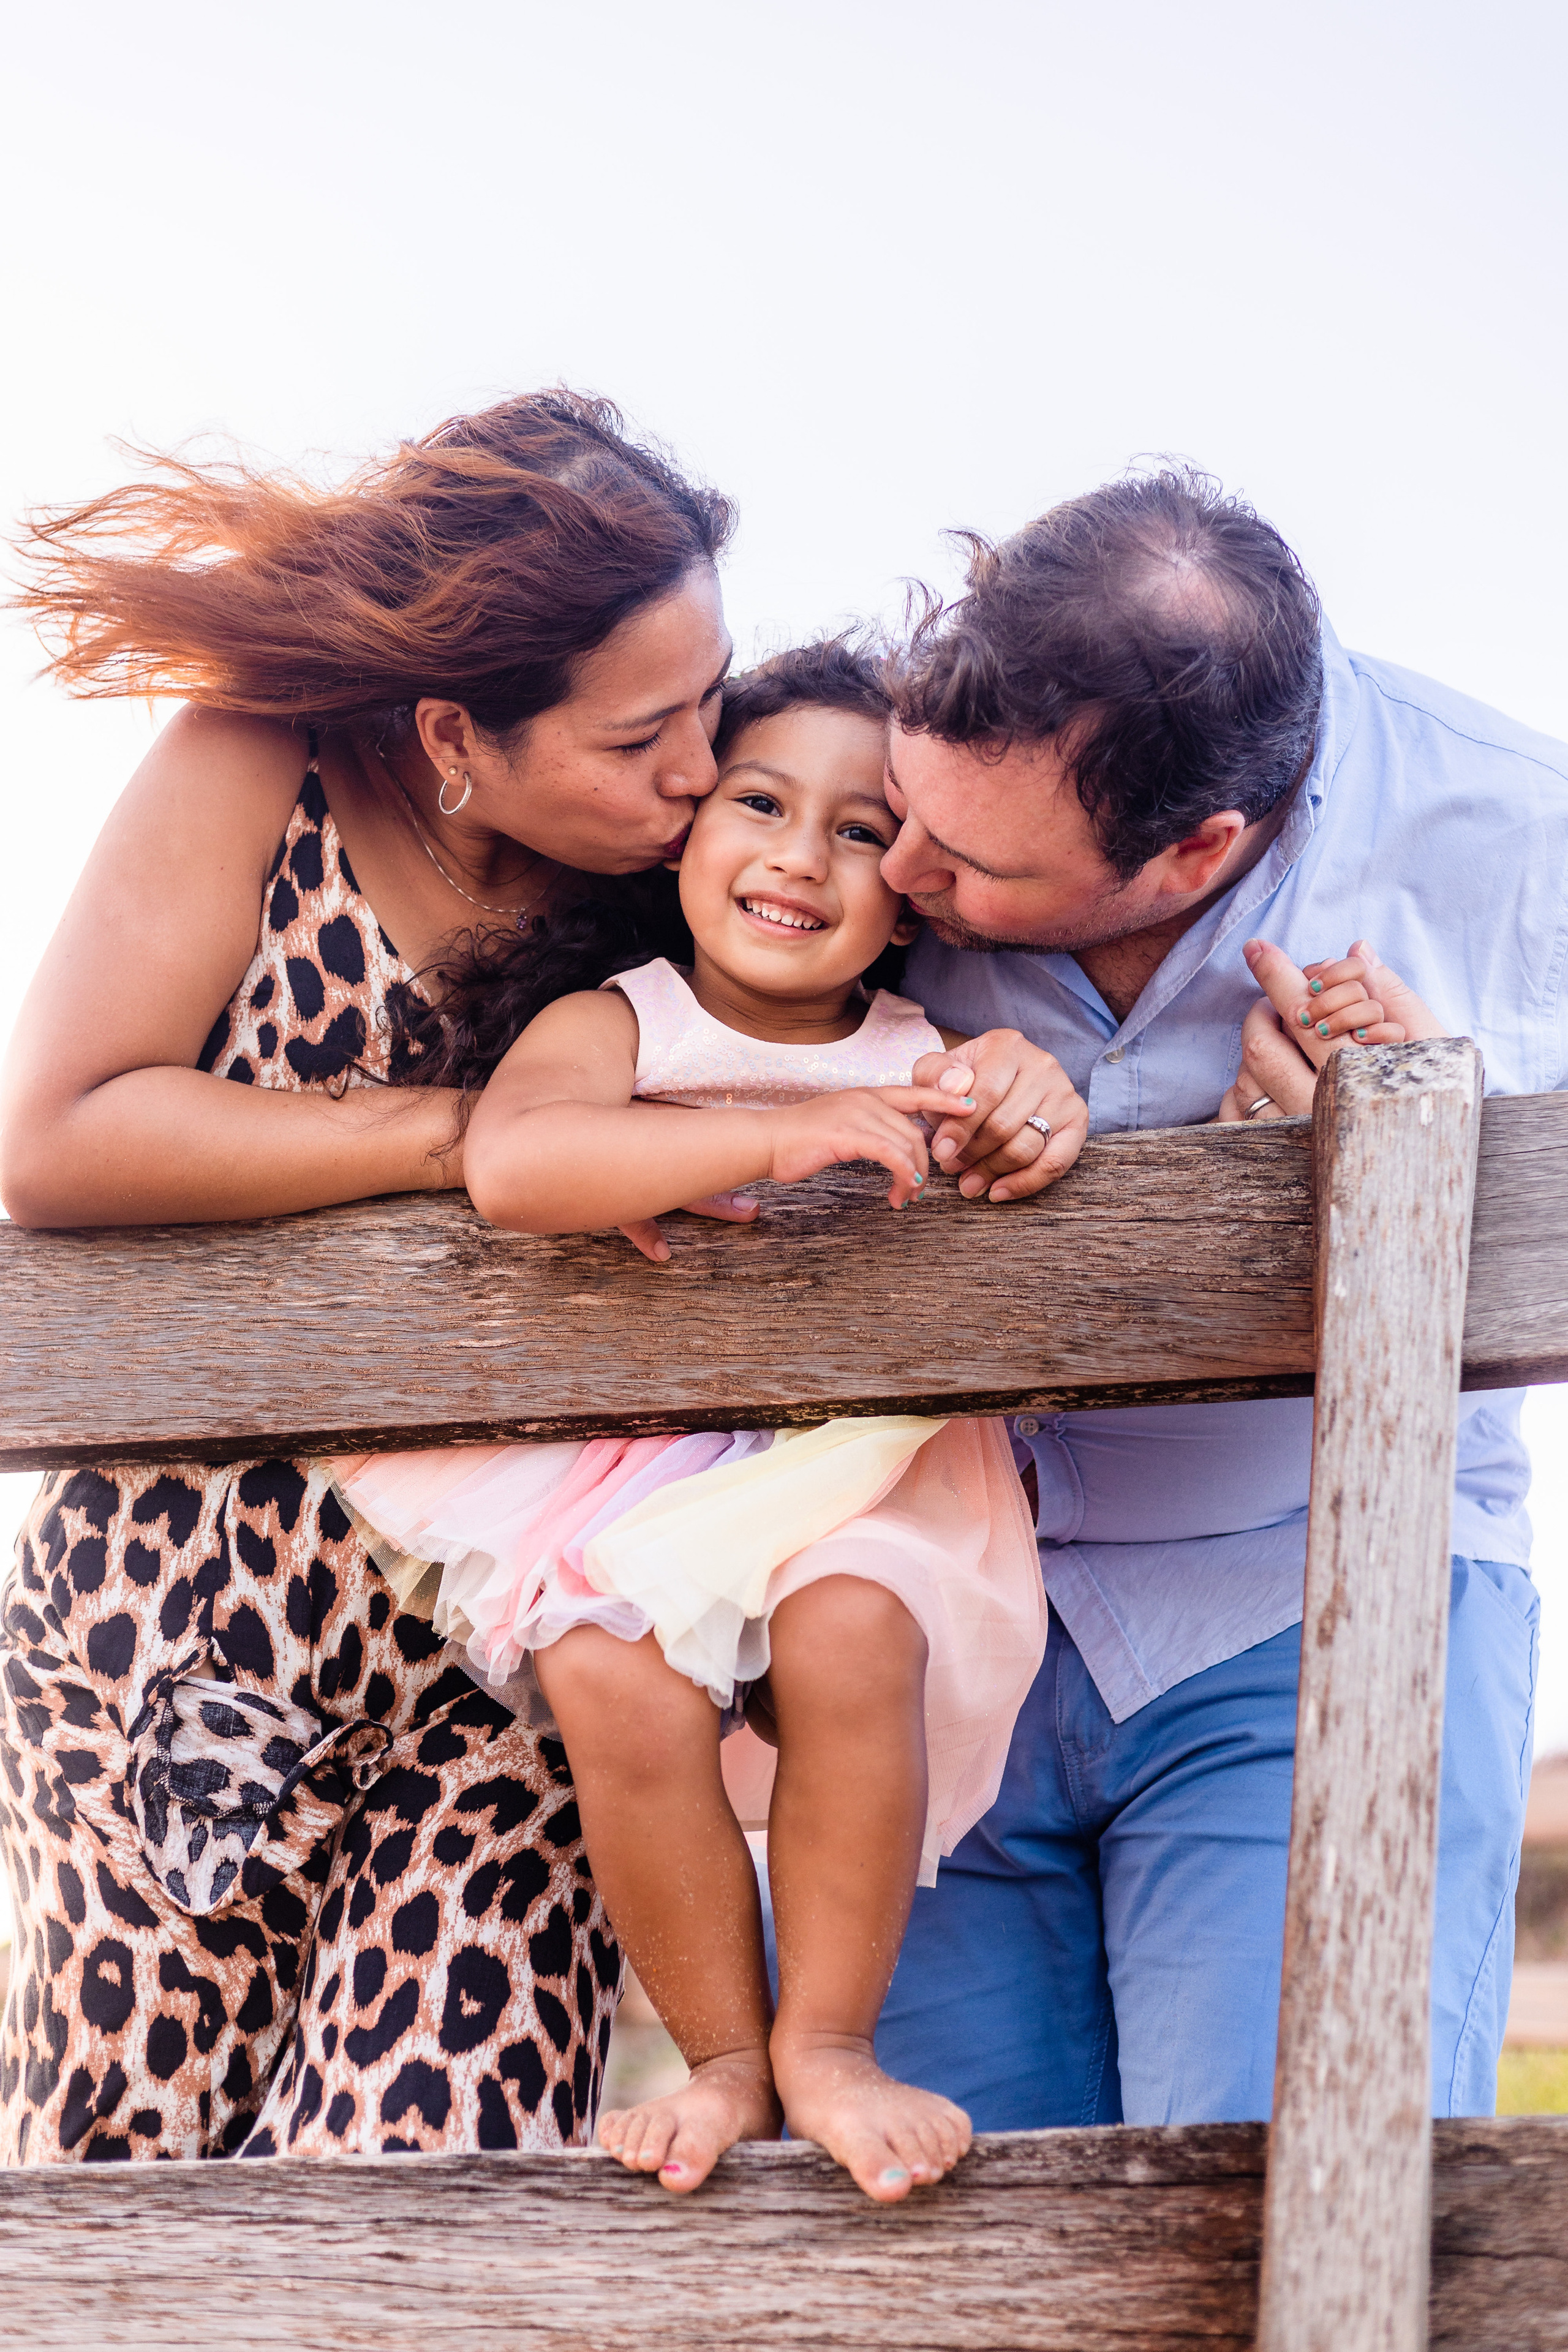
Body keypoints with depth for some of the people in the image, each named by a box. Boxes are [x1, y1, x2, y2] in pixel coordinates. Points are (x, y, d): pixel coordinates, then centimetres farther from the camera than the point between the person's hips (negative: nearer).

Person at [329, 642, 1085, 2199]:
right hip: (620, 1472, -1)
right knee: (618, 1685, -28)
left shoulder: (921, 1063, 6)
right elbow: (507, 1165, -25)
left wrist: (1043, 1108, -14)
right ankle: (726, 2055, -5)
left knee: (849, 1642, -29)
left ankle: (828, 2041, -8)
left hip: (842, 1476, 1)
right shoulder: (611, 1028, -4)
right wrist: (774, 1140, -31)